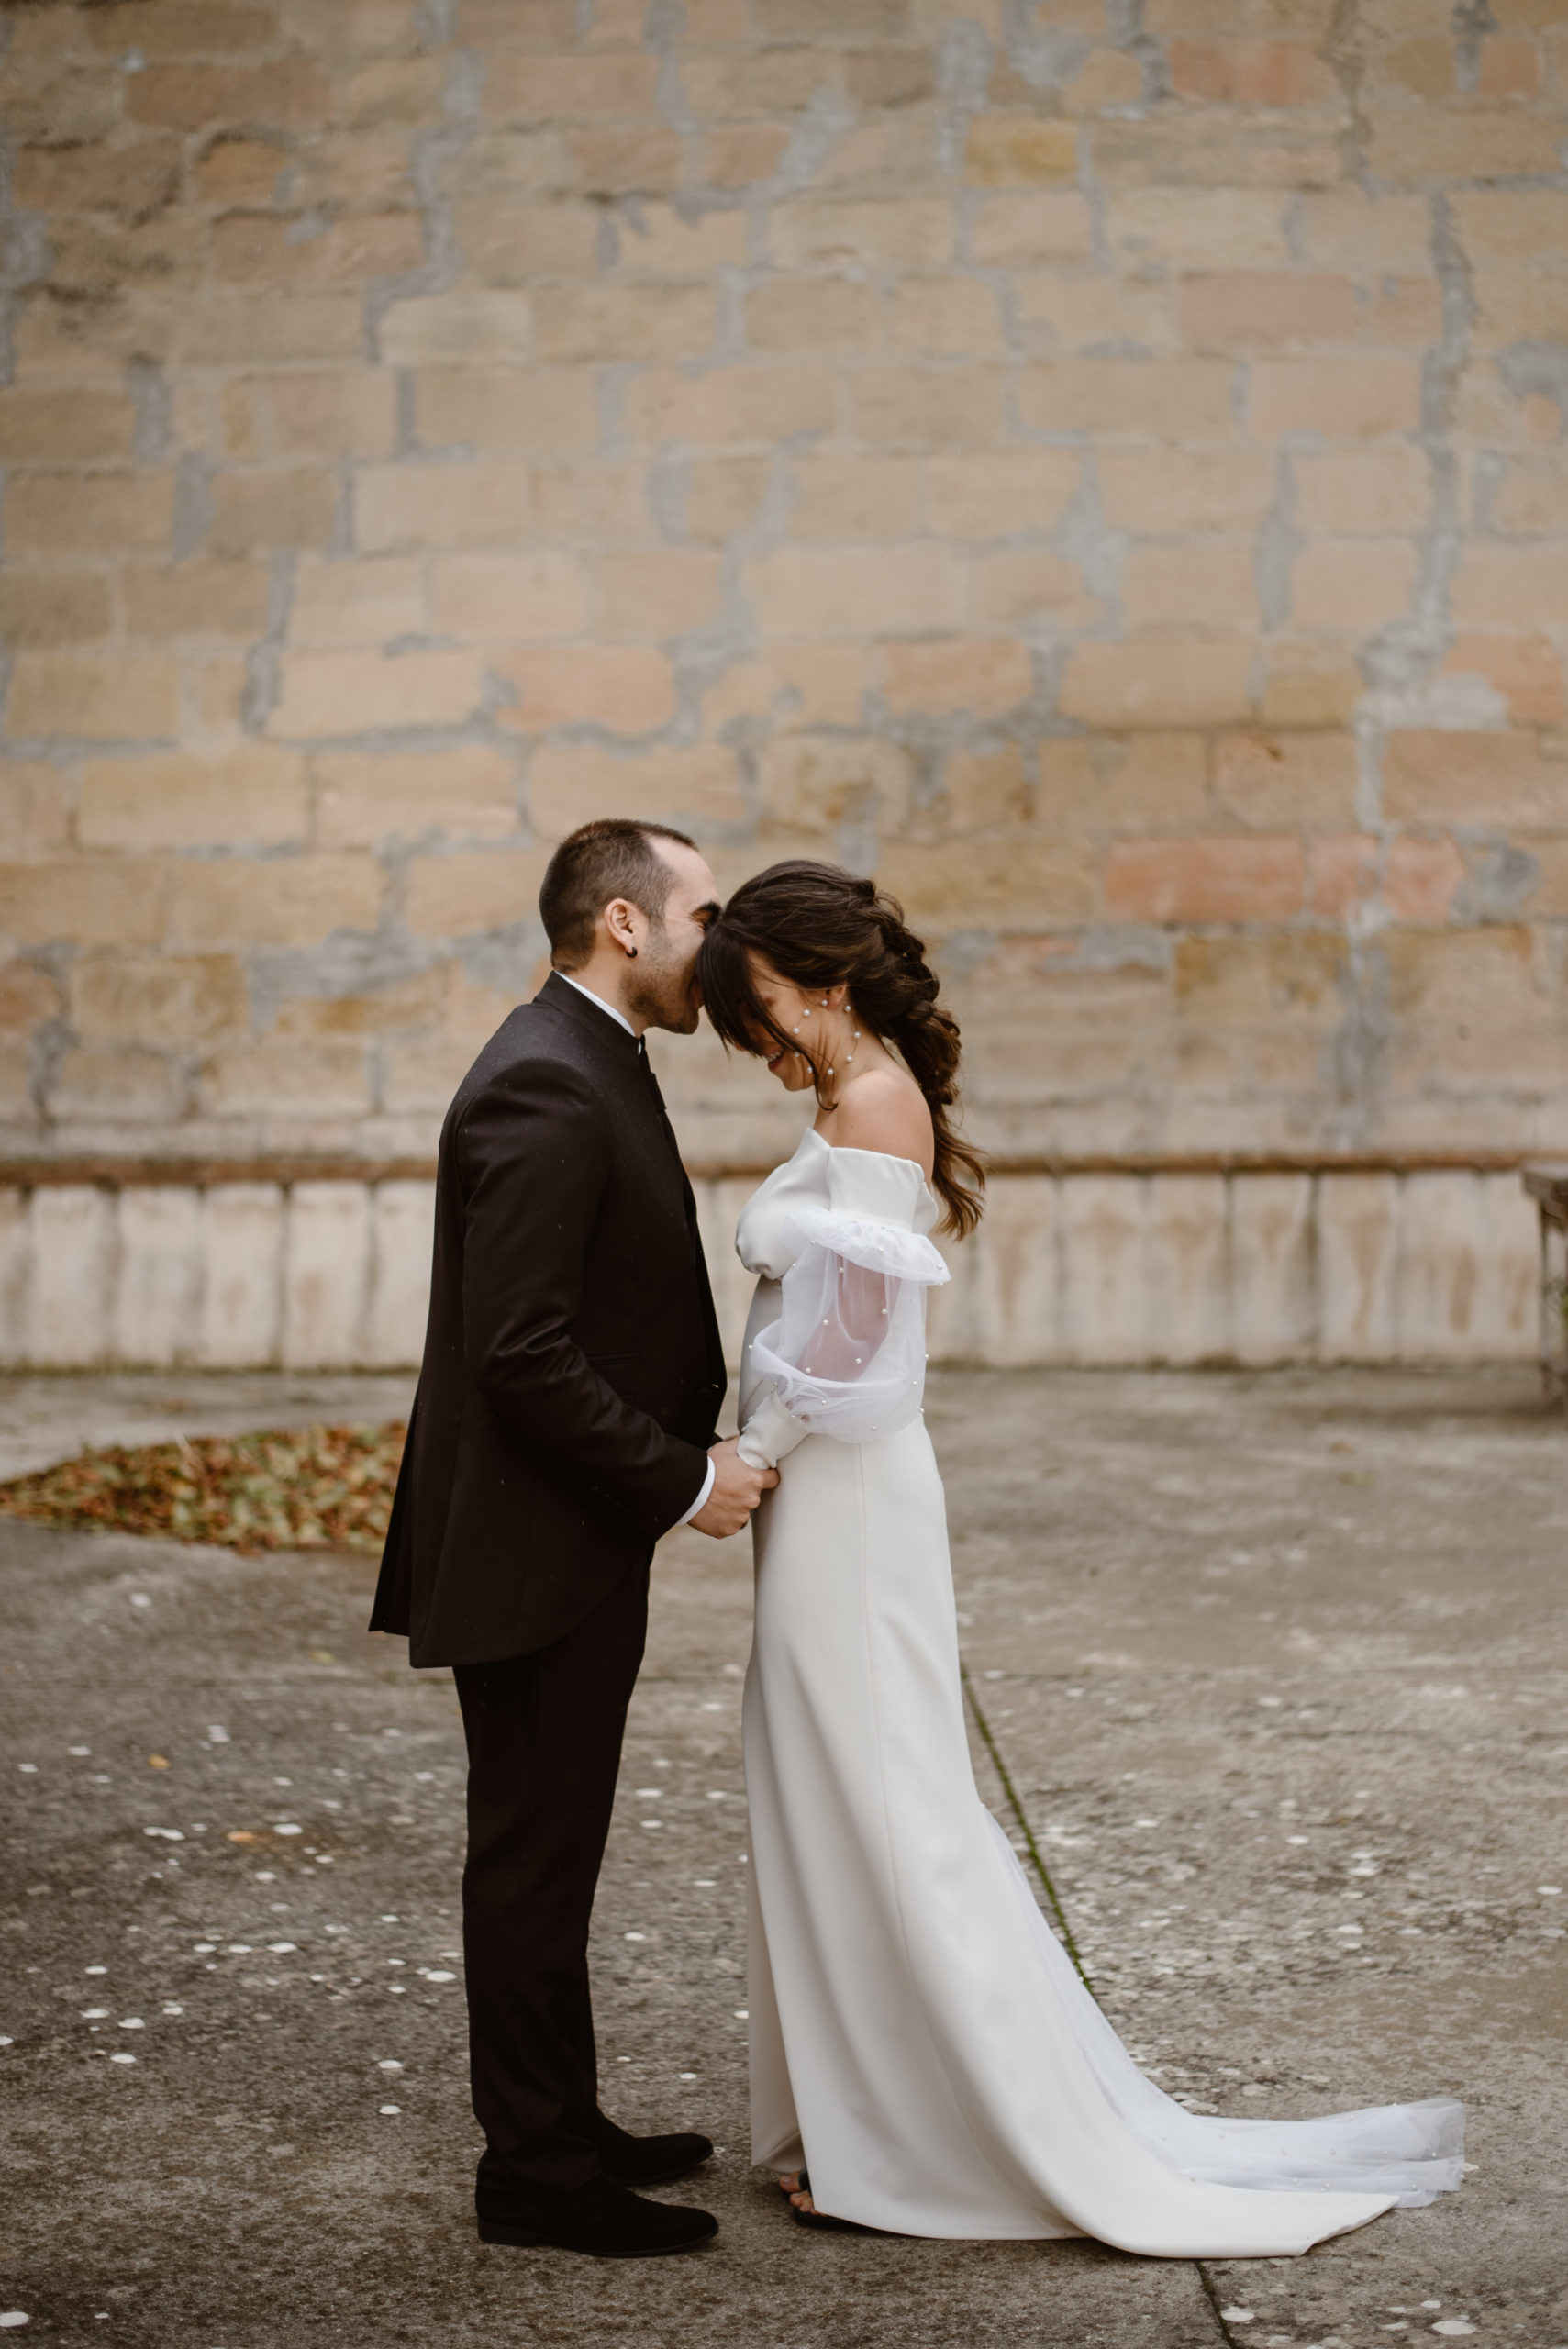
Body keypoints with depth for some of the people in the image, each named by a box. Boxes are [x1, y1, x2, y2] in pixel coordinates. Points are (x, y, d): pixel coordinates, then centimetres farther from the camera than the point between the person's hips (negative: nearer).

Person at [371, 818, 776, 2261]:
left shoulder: (589, 1069, 13)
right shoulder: (546, 1088, -21)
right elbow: (521, 1354, -25)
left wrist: (693, 1455, 9)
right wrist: (683, 1480, -18)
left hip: (576, 1544, 10)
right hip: (533, 1555, -10)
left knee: (550, 1856, 19)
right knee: (533, 1860, 2)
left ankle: (561, 2129, 31)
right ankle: (538, 2175, 14)